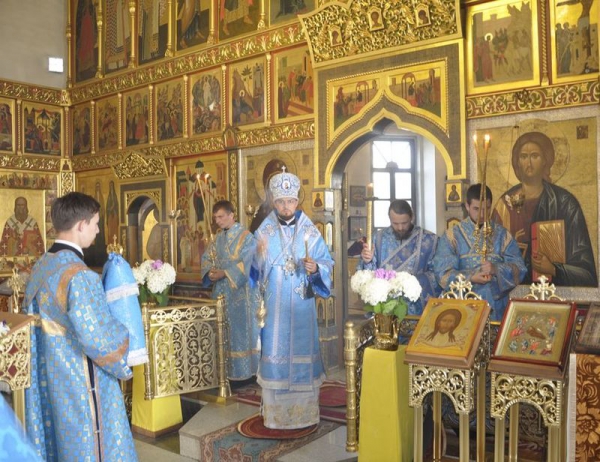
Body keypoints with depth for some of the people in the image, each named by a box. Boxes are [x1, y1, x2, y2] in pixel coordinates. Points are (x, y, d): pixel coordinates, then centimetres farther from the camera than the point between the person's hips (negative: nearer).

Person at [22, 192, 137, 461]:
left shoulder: (41, 266, 3)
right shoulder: (80, 276, -24)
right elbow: (99, 339, -27)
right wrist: (123, 333, -8)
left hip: (49, 378, 8)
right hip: (80, 384, -8)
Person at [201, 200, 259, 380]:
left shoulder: (246, 237, -7)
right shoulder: (218, 238, 13)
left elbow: (245, 264, -16)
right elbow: (207, 257, 12)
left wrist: (223, 273, -22)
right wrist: (209, 271, -9)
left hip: (240, 291, -6)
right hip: (221, 291, 6)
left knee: (241, 330, -2)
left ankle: (244, 369, 7)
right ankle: (226, 369, 20)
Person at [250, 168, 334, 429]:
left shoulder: (310, 231, -2)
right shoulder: (263, 232, 1)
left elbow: (327, 264, -3)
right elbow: (255, 270, 9)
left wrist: (315, 268, -22)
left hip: (302, 306, 0)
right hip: (273, 306, 1)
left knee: (302, 353, 5)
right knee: (275, 353, 5)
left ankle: (304, 412, 20)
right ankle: (275, 413, 18)